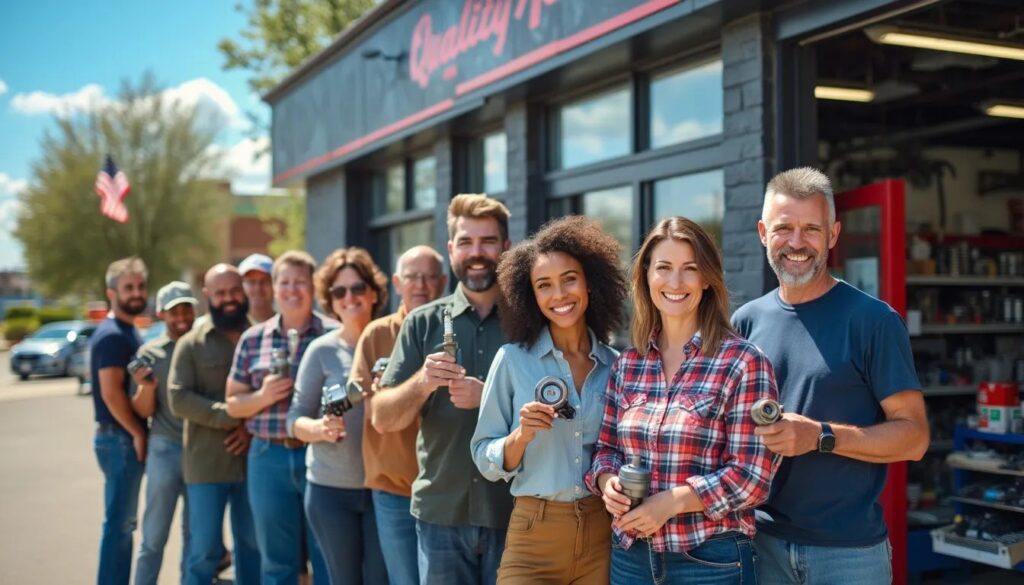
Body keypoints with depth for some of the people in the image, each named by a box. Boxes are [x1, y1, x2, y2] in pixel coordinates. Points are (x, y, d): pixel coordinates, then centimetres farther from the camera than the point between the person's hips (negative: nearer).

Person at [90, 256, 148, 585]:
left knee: (123, 521, 15)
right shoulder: (113, 335, -15)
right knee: (119, 523, -4)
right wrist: (138, 433, -15)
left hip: (127, 438, 10)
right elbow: (111, 392, -23)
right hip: (120, 440, -10)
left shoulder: (128, 332, 15)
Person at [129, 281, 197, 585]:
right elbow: (143, 412, -2)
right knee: (154, 537, 1)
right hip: (166, 449, -2)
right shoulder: (150, 353, -1)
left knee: (195, 536, 12)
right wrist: (147, 387, -21)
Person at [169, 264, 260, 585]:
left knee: (253, 545, 14)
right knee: (205, 551, 2)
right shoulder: (191, 343, 1)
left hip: (253, 460, 2)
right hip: (206, 463, -2)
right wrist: (232, 416, -17)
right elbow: (178, 398, -8)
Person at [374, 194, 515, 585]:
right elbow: (383, 419, 0)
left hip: (516, 513, -1)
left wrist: (490, 398, -20)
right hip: (441, 513, 1)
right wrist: (422, 382, -19)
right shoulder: (423, 323, 3)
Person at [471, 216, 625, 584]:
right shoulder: (513, 360, -5)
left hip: (604, 535, 2)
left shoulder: (616, 366, 1)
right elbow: (486, 462, -4)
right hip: (535, 536, -2)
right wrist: (521, 436, -20)